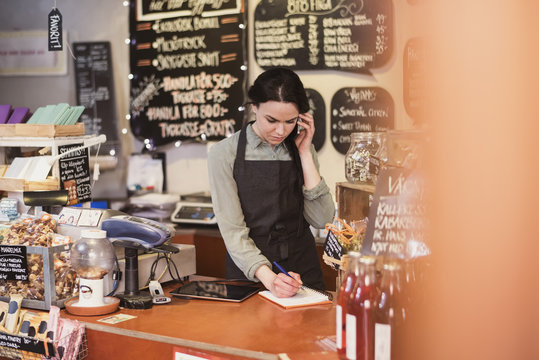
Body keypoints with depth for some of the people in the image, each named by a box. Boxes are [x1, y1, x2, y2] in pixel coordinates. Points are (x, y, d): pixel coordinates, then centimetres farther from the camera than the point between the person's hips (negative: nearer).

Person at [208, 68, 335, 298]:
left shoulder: (302, 150, 8)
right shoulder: (224, 154, -2)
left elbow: (321, 220, -2)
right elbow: (233, 231, -10)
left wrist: (305, 155, -4)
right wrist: (267, 277, -25)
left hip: (303, 270, 2)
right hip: (249, 274, -2)